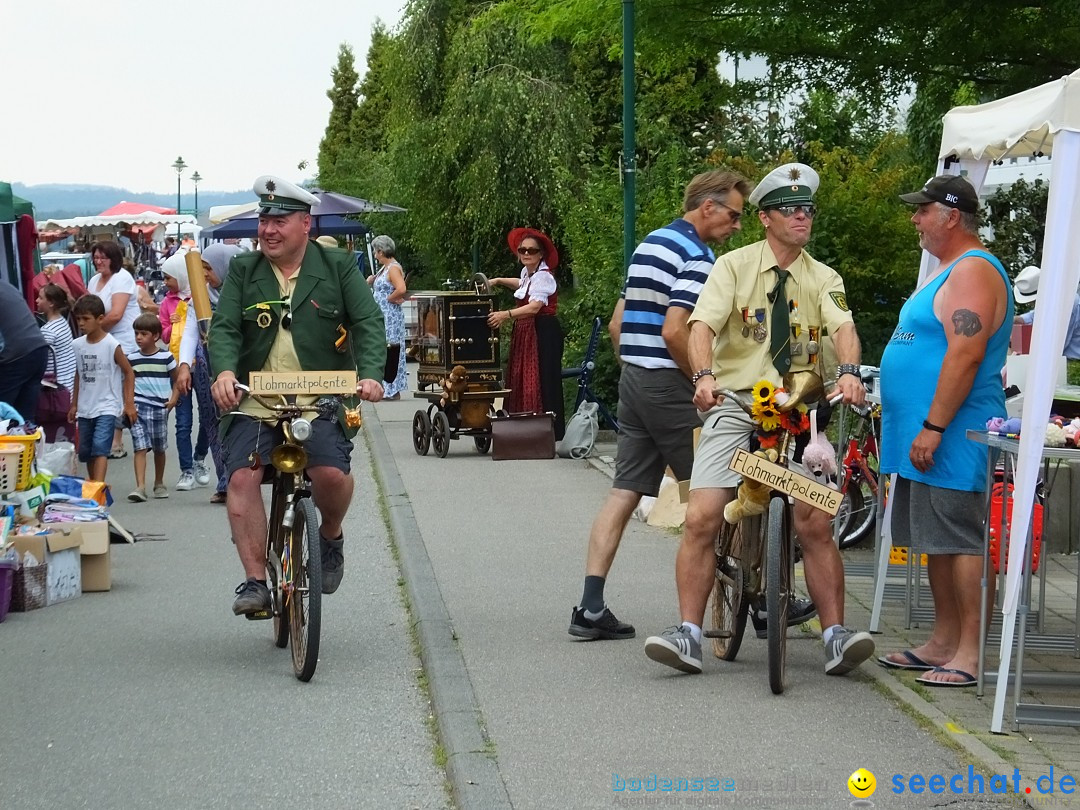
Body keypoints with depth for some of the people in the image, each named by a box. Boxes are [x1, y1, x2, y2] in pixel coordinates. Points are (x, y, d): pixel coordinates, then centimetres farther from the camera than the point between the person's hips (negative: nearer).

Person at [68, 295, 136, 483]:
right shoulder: (77, 345, 4)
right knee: (85, 451, 12)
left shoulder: (112, 345, -11)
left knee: (100, 447, -19)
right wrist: (74, 405, 17)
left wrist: (129, 404, -7)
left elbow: (129, 373, -4)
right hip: (85, 408, 6)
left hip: (107, 407, -6)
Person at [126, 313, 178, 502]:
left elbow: (176, 379, 9)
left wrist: (173, 399, -4)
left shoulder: (166, 357, 0)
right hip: (138, 407, 0)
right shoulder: (131, 359, 5)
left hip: (160, 407, 0)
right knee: (140, 447, -10)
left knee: (159, 448, 12)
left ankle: (159, 483, 29)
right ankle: (140, 487, -16)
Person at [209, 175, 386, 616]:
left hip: (320, 402, -2)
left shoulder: (338, 267, 7)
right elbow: (224, 327, 1)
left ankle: (331, 536, 11)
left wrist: (370, 374, -19)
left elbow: (368, 323, 0)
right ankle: (254, 580, -11)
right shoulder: (243, 271, 10)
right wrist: (225, 370, -21)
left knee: (332, 473, -23)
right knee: (242, 478, -17)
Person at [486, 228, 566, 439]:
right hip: (525, 333, 10)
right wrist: (499, 281, 33)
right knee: (522, 382, 7)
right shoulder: (526, 272, 14)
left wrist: (507, 315, -41)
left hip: (543, 334, -10)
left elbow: (535, 307, -29)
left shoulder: (543, 276, -14)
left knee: (542, 383, -12)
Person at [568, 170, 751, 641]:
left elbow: (617, 325, 19)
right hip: (669, 386, -8)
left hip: (632, 378, 8)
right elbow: (674, 331, -22)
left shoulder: (648, 245, 16)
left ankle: (591, 607, -3)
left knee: (624, 492, 3)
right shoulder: (697, 257, -13)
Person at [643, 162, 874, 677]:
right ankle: (688, 635, -7)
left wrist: (848, 372, -30)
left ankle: (835, 636, -4)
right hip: (734, 405, -1)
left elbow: (843, 327, -8)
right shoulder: (733, 266, 5)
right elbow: (703, 324, -9)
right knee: (701, 519, -13)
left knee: (815, 524, -10)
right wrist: (704, 375, -29)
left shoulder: (823, 279, 11)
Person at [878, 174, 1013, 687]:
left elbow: (965, 355, -23)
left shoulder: (973, 272, -14)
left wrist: (933, 426, -25)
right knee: (938, 541, 14)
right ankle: (944, 643, 21)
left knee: (960, 540, -9)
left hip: (954, 438, -11)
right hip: (925, 438, 11)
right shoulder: (949, 271, 19)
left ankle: (970, 652, -8)